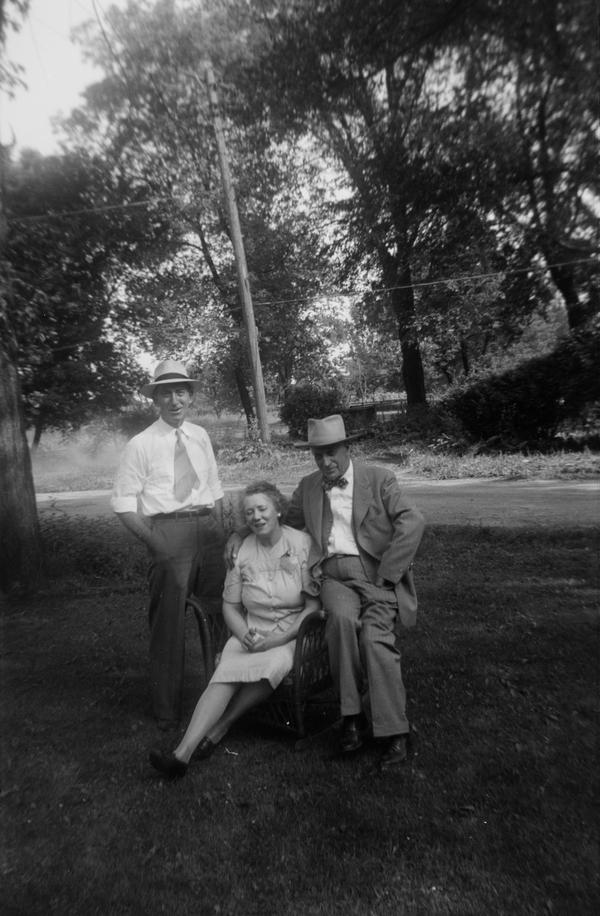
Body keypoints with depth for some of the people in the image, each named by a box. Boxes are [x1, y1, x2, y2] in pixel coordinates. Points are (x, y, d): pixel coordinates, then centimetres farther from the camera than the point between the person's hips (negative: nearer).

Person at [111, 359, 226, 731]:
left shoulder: (200, 436, 10)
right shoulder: (141, 445, -3)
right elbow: (124, 505, -3)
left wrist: (221, 534, 7)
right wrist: (155, 543, -13)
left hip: (209, 526, 4)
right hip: (168, 532, -4)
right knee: (169, 621, 3)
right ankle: (167, 710, 23)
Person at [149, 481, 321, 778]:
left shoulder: (303, 544, -7)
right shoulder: (242, 551, 3)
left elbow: (314, 605, -8)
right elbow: (229, 606, 9)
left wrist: (279, 638, -18)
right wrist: (244, 635, -11)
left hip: (294, 634, -2)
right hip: (251, 633, 3)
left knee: (276, 662, -33)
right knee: (225, 675, -25)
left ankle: (220, 727, -16)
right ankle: (183, 752, -29)